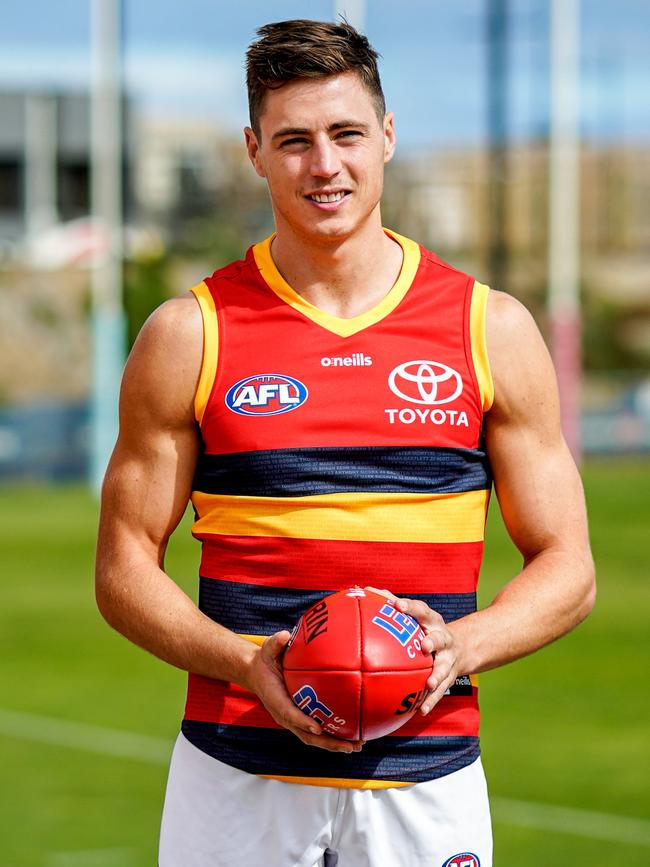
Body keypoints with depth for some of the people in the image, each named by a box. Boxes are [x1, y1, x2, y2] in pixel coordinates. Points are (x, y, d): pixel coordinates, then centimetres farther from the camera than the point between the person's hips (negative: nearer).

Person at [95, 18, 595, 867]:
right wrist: (248, 663, -13)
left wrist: (460, 646, -12)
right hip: (236, 782, 0)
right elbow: (125, 566, 4)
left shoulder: (491, 330, 5)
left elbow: (566, 570, 7)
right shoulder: (190, 335, 3)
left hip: (427, 779, 1)